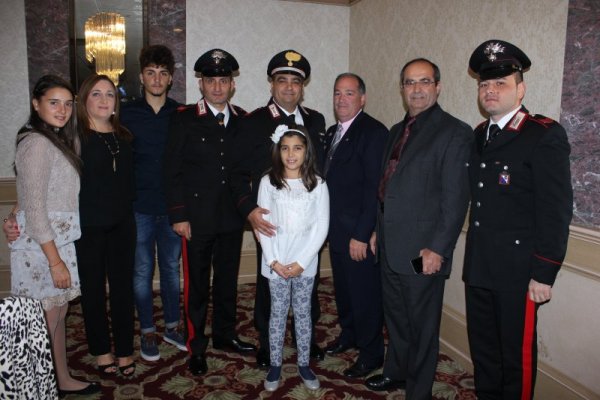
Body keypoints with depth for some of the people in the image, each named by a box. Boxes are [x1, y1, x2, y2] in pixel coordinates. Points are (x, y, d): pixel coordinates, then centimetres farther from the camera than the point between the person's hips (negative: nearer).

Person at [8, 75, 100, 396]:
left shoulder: (60, 139, 11)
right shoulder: (36, 143, -17)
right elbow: (34, 207, -20)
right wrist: (55, 261, -19)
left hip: (59, 240, 8)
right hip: (41, 246, -8)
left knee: (58, 313, 17)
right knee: (46, 320, 4)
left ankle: (63, 380, 32)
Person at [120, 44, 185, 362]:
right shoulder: (127, 113, 0)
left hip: (172, 205, 1)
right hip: (139, 207, -1)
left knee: (171, 268, 13)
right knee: (142, 271, 8)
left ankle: (172, 326, 29)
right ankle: (147, 332, 24)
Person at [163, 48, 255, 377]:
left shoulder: (243, 120, 5)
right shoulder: (184, 119, -5)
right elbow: (172, 171, -7)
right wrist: (178, 215, -10)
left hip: (232, 217, 4)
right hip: (197, 218, -3)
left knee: (228, 279, 16)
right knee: (197, 283, 8)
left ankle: (224, 334, 35)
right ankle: (196, 346, 24)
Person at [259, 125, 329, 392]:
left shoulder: (318, 184, -4)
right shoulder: (268, 182, -4)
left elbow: (321, 227, -5)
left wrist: (300, 262, -11)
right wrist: (274, 261, -10)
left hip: (305, 262, 0)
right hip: (275, 262, 0)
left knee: (303, 312, 12)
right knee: (278, 312, 11)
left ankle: (304, 364, 26)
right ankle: (275, 365, 25)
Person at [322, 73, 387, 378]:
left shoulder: (373, 132, -14)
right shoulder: (332, 133, 13)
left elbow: (374, 189, -19)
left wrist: (361, 235, -20)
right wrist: (326, 225, 10)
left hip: (359, 233, -8)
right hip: (336, 230, 8)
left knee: (365, 293, 5)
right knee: (343, 287, 21)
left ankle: (371, 352, 23)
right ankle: (349, 334, 42)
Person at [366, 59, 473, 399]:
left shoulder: (455, 132, -11)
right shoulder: (397, 130, 13)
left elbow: (456, 199, -16)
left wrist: (438, 249, -19)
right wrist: (378, 229, 15)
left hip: (422, 251, -7)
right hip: (390, 246, 7)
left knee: (422, 325, 9)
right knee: (395, 316, 22)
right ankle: (396, 372, 43)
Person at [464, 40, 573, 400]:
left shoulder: (546, 135, -11)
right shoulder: (480, 135, 10)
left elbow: (556, 210, -15)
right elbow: (479, 199, 10)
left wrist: (544, 274, -16)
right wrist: (473, 258, 9)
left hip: (518, 273, -6)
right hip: (479, 268, 7)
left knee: (517, 355, 10)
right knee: (483, 350, 19)